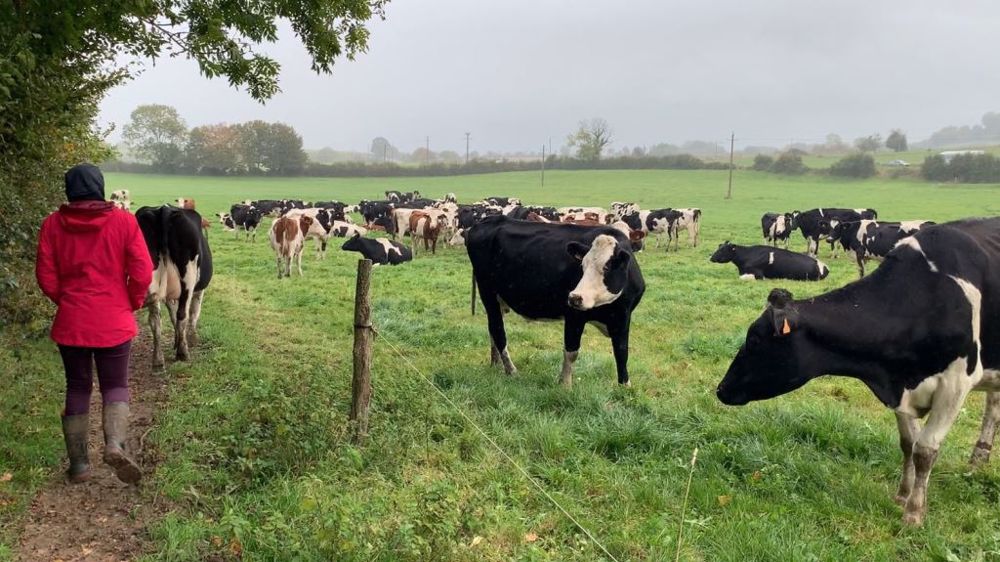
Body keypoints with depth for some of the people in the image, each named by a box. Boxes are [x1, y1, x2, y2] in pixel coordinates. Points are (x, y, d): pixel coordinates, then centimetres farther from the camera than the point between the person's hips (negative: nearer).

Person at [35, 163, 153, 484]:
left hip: (70, 322, 1)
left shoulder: (53, 224, 0)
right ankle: (115, 444, -15)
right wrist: (133, 304, 8)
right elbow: (143, 272, -8)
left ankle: (78, 463, 16)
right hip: (115, 322, -1)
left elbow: (46, 277, 0)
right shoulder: (123, 220, -5)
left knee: (77, 388, 14)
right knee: (116, 386, 10)